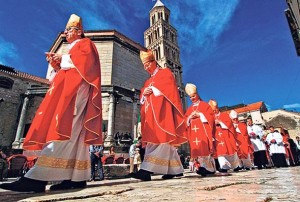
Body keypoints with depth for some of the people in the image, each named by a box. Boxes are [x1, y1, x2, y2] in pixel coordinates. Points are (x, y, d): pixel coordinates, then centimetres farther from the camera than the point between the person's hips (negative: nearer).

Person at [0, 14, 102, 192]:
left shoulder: (85, 43, 12)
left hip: (76, 88, -9)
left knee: (63, 127, -23)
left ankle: (39, 177, -30)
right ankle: (78, 177, -6)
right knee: (74, 133, -4)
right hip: (66, 89, 9)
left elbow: (87, 60, -9)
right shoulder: (71, 50, 37)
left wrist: (64, 59, -3)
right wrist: (57, 64, 11)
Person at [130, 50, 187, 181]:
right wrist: (144, 93, 0)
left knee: (160, 139, -16)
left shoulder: (165, 73, 10)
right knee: (159, 140, 4)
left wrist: (152, 89, -2)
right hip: (151, 113, 8)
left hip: (162, 111, -7)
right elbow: (142, 99, 21)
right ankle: (176, 170, 12)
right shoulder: (148, 81, 28)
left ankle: (148, 170, -24)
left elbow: (167, 89, -8)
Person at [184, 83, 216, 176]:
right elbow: (186, 120, 16)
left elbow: (211, 116, -1)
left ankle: (205, 167, -23)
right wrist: (190, 117, -4)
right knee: (198, 148, -2)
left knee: (205, 147, -18)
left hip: (204, 129, -4)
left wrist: (200, 115, -12)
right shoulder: (189, 109, 22)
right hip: (194, 131, 5)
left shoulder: (204, 105, 10)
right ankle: (210, 168, 4)